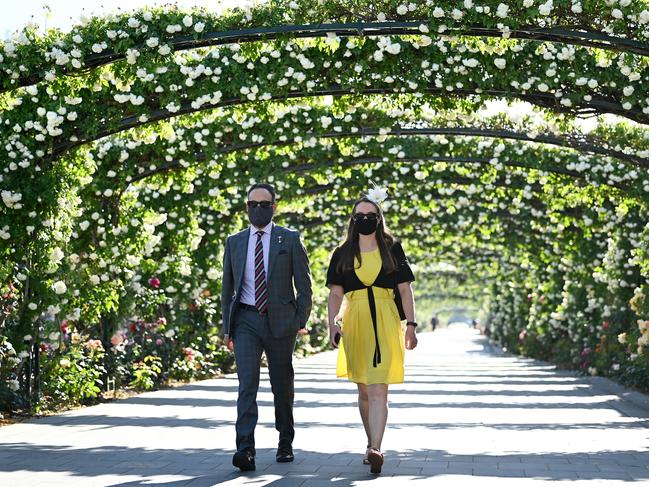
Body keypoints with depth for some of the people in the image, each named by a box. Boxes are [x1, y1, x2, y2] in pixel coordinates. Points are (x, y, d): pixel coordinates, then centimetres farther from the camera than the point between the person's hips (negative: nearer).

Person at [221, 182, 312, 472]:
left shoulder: (290, 240, 2)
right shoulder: (234, 242, 9)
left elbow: (304, 285, 3)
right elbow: (227, 288, 14)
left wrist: (301, 322, -5)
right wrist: (226, 328, 8)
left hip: (280, 321, -1)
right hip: (246, 320, 1)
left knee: (282, 386, 10)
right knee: (247, 383, -13)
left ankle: (285, 445, 26)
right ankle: (246, 450, -21)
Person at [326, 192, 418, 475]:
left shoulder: (392, 249, 8)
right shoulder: (343, 254, 11)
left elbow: (405, 289, 7)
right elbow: (335, 293, 7)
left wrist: (411, 325, 0)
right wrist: (332, 324, -8)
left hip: (385, 322, -3)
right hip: (354, 322, 3)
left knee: (378, 389, -15)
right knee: (364, 390, 12)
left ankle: (375, 449, -24)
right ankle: (372, 445, 23)